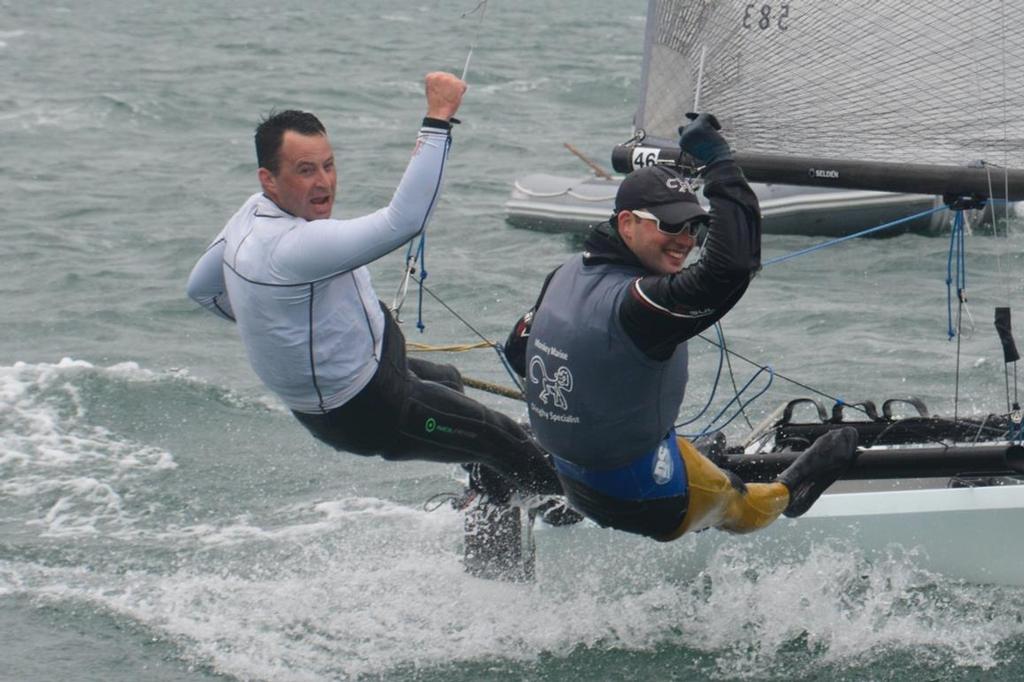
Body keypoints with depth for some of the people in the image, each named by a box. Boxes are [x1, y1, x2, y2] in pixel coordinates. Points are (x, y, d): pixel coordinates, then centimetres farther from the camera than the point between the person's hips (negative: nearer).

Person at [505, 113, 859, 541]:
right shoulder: (637, 304, -33)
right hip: (647, 505, -7)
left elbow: (517, 353, 9)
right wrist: (718, 162, -37)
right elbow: (732, 265, -46)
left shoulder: (566, 275, -6)